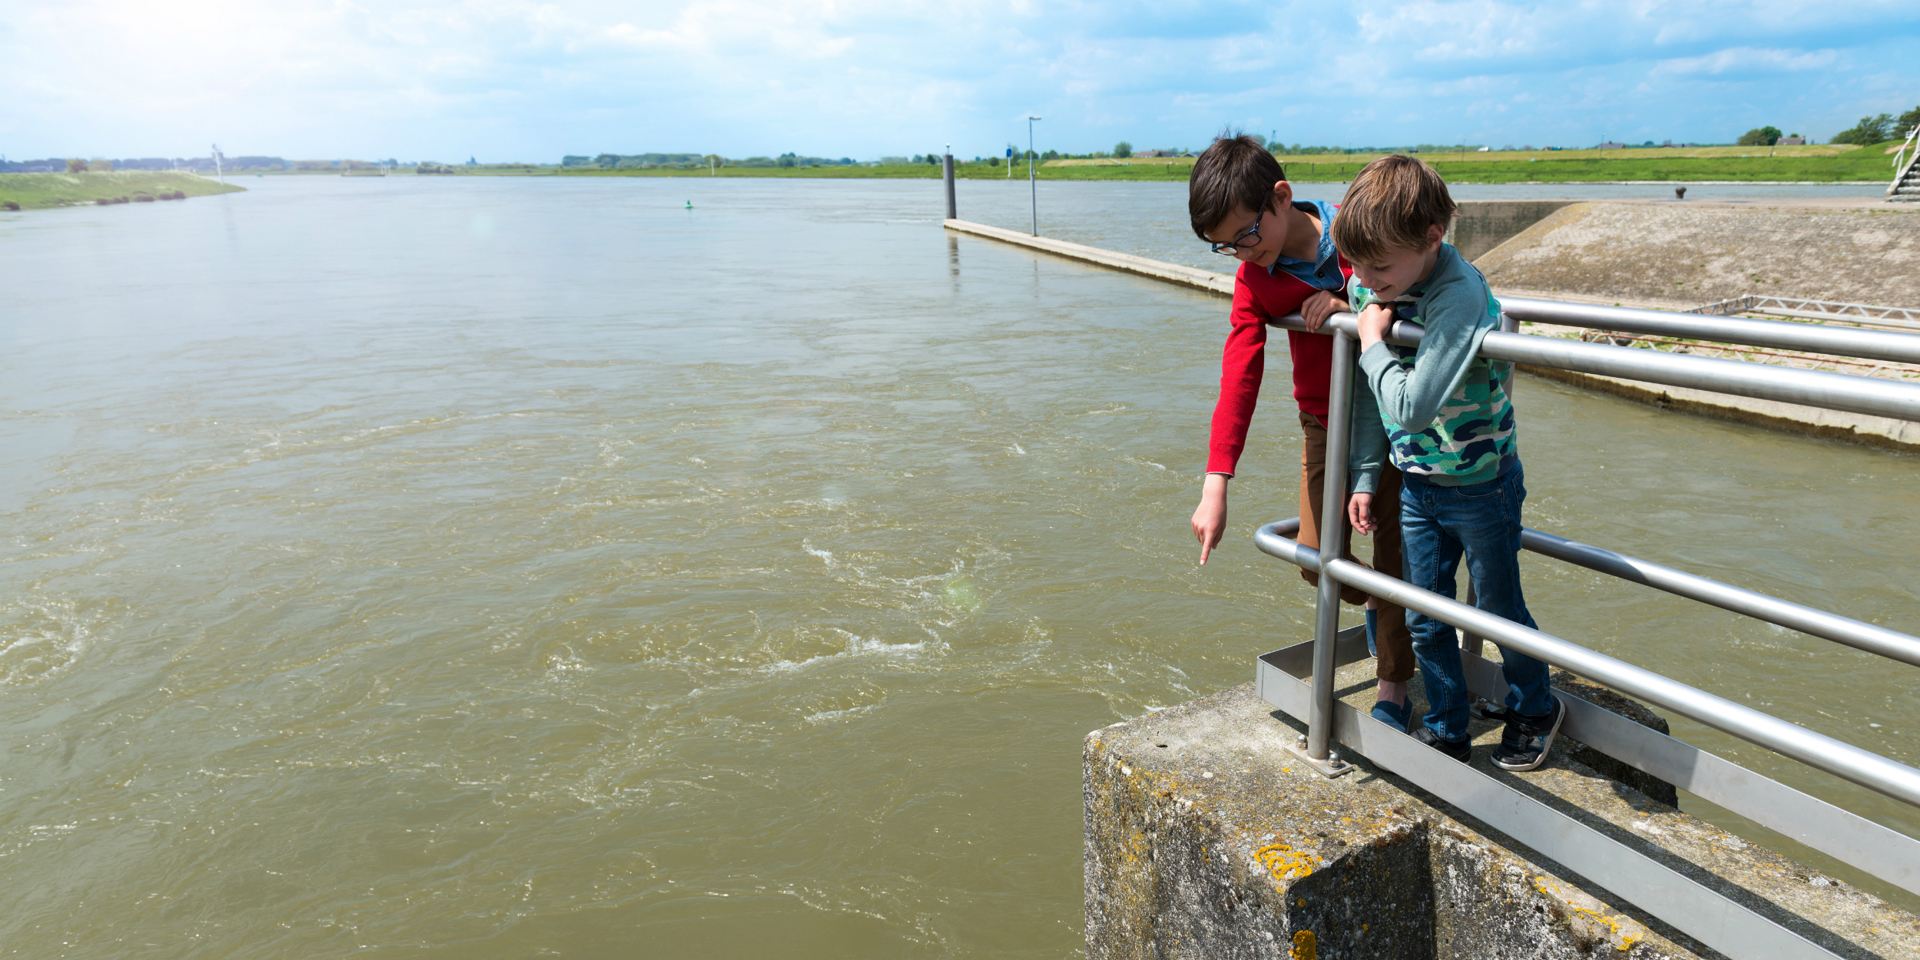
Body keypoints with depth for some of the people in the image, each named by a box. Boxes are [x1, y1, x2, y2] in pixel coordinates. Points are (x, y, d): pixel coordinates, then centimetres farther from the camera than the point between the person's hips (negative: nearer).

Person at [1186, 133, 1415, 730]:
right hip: (1325, 427, 3)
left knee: (1395, 558, 3)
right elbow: (1239, 377, -17)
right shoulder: (1254, 279, -10)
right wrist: (1215, 485, -26)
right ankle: (1375, 607, 37)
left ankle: (1392, 689, 21)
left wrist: (1351, 305, -27)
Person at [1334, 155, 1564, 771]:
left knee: (1498, 608, 13)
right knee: (1423, 618, 13)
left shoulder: (1460, 296, -30)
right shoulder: (1367, 288, -7)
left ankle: (1535, 710, 40)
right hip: (1417, 483, 6)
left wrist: (1373, 343, -24)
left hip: (1481, 483, -6)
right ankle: (1446, 730, 32)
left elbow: (1412, 407, -37)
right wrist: (1366, 476, 8)